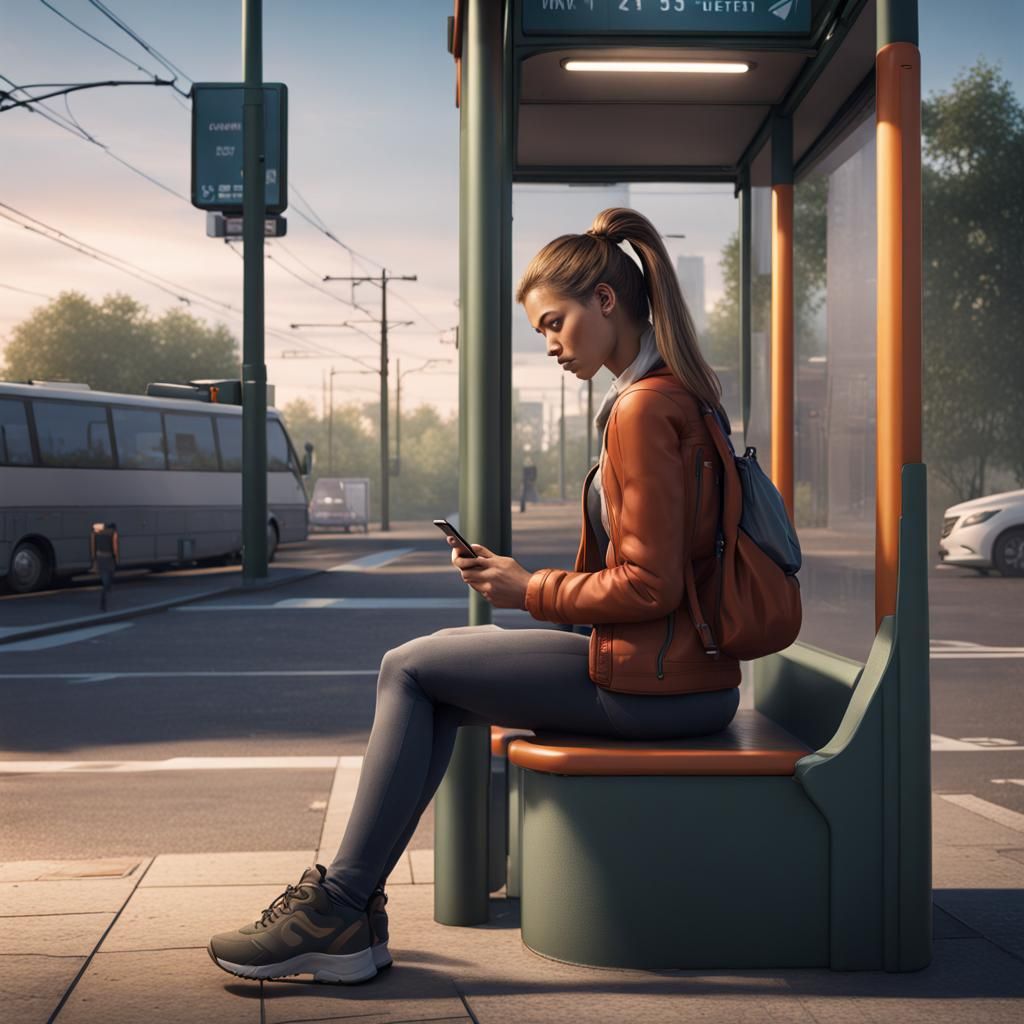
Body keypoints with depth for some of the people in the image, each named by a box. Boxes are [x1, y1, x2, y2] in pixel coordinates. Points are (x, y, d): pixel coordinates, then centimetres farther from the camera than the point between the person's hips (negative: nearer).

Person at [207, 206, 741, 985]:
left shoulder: (643, 407, -17)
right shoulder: (677, 393, 16)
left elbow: (648, 586, -21)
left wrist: (530, 589, -8)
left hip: (653, 686, -10)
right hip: (682, 673, 10)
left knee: (410, 670, -2)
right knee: (443, 670, 14)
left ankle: (340, 913, 3)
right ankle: (352, 904, 11)